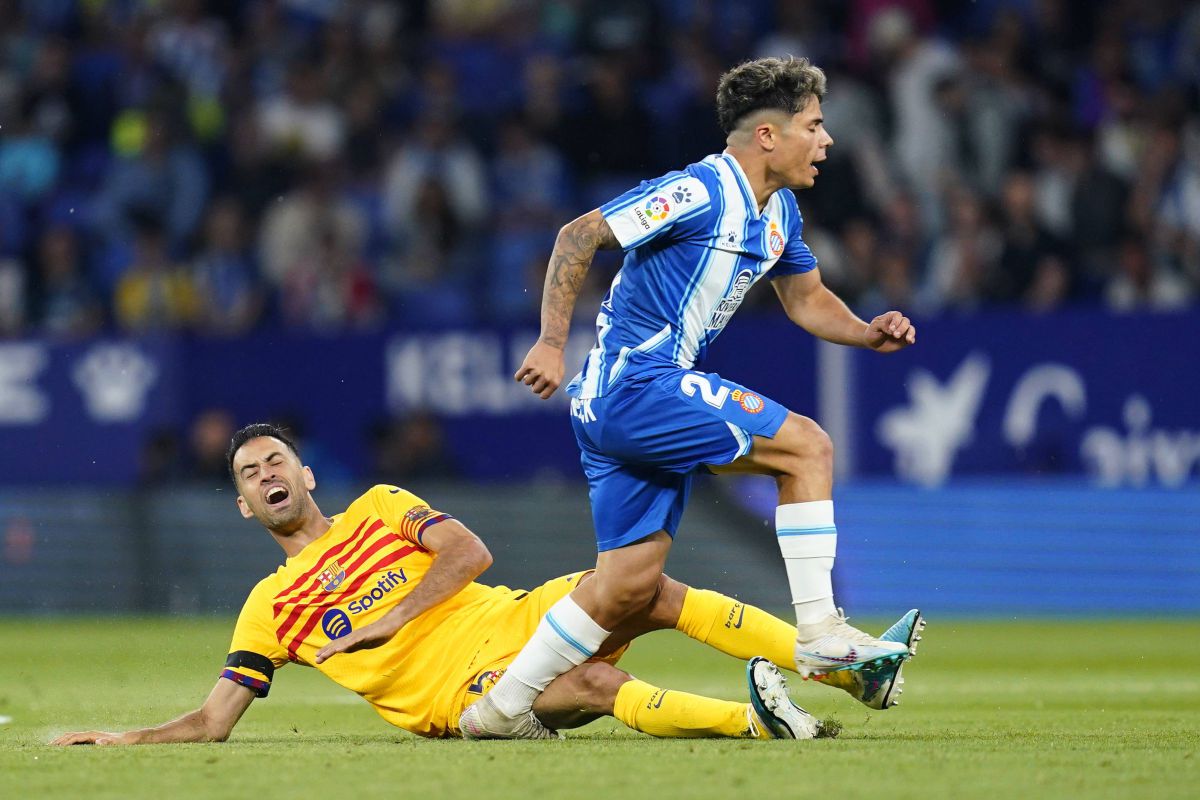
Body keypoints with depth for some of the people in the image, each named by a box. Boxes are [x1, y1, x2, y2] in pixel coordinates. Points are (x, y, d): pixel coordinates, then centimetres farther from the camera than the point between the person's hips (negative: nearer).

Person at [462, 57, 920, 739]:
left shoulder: (780, 210, 12)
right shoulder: (701, 192, -16)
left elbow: (807, 299, 24)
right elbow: (578, 236, -15)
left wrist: (867, 333, 4)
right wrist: (552, 343, -18)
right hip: (635, 382, -10)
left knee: (632, 581, 8)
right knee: (806, 445, -14)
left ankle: (501, 709, 15)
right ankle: (820, 632, -11)